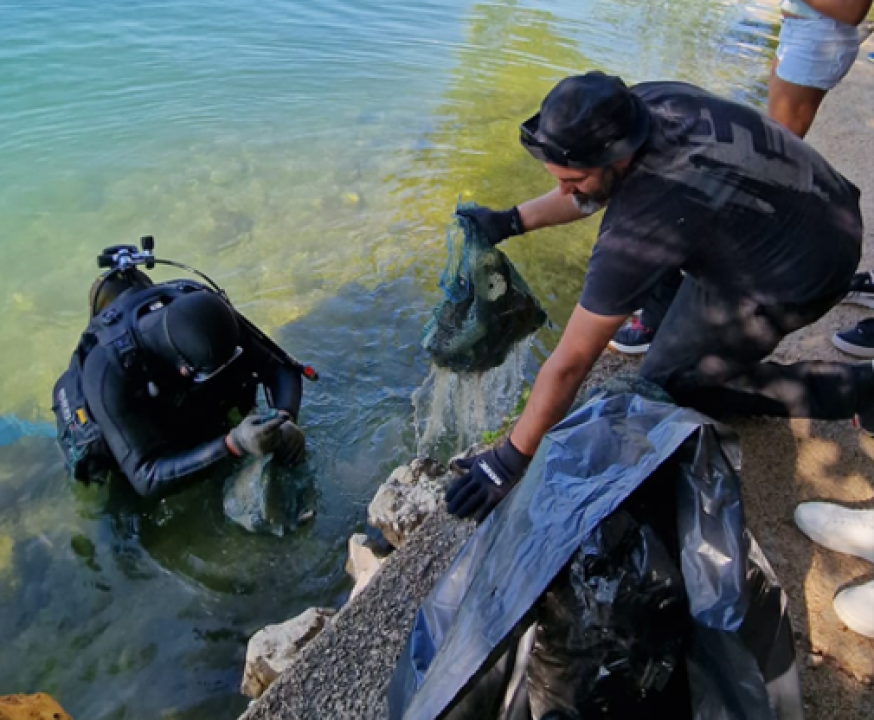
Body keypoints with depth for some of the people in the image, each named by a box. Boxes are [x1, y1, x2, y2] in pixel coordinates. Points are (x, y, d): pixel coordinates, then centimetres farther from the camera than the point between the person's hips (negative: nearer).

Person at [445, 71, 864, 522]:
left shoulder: (638, 229, -36)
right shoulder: (647, 101, -14)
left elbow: (569, 363, -30)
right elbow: (593, 187, 7)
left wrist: (509, 461, -20)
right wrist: (513, 221, 3)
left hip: (805, 271, -8)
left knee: (666, 385, 3)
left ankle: (854, 389, 5)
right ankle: (664, 322, 24)